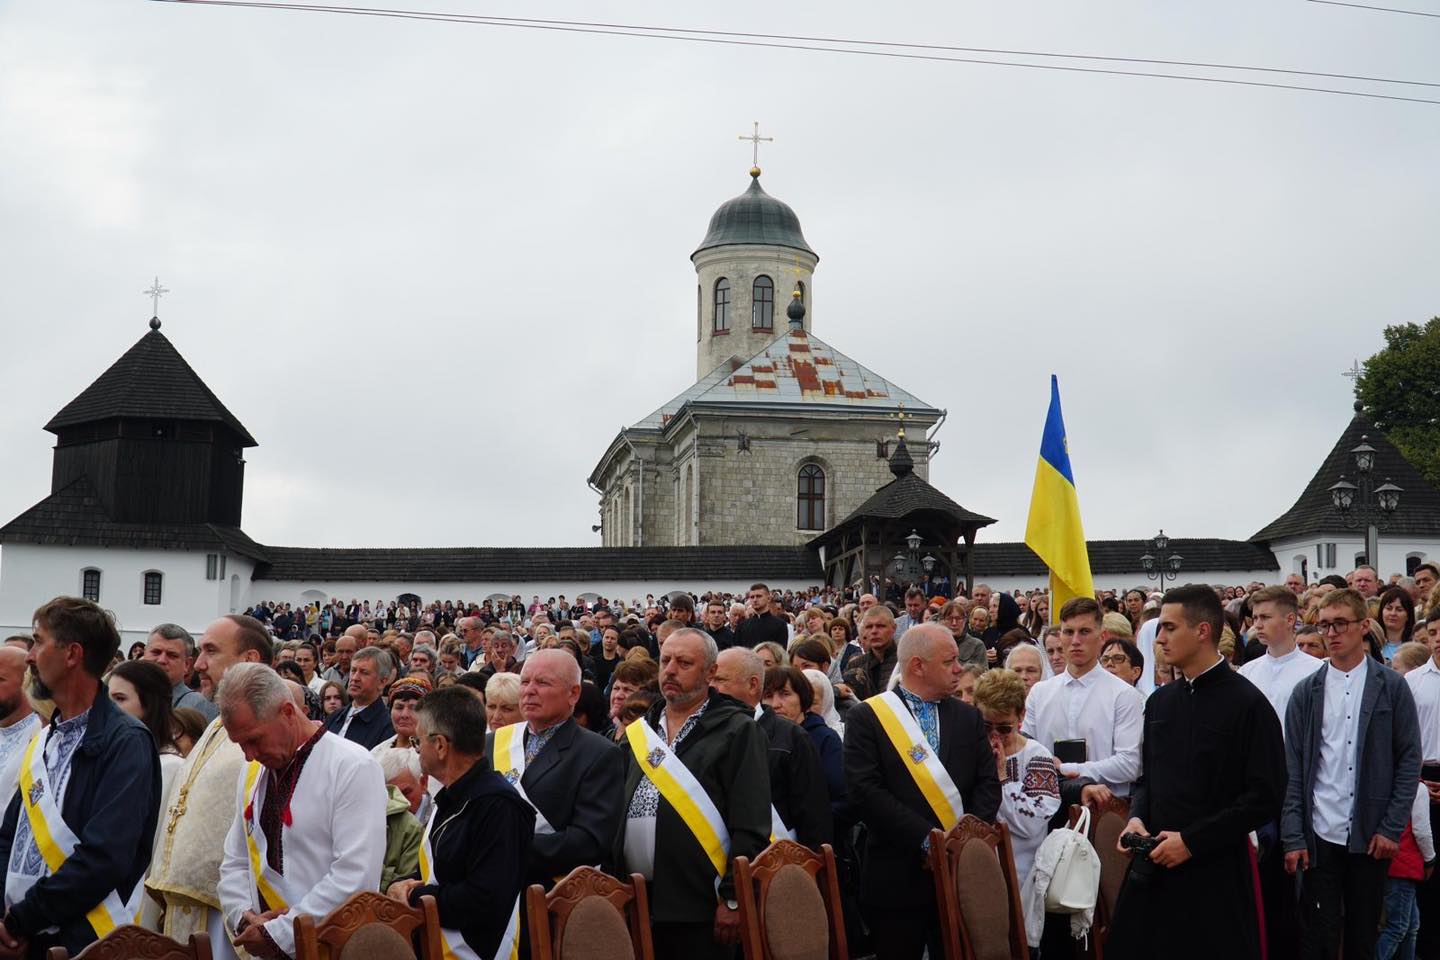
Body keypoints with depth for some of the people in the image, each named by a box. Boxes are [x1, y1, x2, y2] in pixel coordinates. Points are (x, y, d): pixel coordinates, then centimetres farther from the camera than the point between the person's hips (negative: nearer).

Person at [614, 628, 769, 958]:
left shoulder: (737, 730, -3)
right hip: (635, 902, 5)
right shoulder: (639, 732, 15)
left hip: (699, 909, -5)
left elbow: (751, 827, -9)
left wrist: (733, 898, -14)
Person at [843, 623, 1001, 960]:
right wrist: (926, 838, -18)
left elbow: (988, 783, 7)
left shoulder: (968, 717, 12)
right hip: (897, 876, -4)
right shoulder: (867, 718, -3)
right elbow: (866, 791, -13)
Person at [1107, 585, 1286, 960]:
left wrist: (1192, 840, -15)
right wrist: (1137, 817, 0)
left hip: (1216, 872, -6)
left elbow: (1266, 798, -12)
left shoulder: (1247, 703, -8)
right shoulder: (1160, 701, 12)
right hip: (1153, 866, 6)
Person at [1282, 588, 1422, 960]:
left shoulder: (1392, 687, 2)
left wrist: (1392, 827, -6)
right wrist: (1293, 837, -4)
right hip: (1320, 835, 0)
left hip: (1371, 836, 0)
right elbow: (1292, 767, 3)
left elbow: (1410, 759, 2)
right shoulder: (1307, 692, 5)